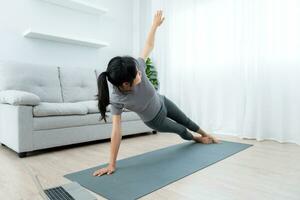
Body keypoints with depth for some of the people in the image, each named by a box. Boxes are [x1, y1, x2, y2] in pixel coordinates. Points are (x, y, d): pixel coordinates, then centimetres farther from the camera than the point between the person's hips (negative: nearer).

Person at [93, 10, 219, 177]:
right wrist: (111, 164, -34)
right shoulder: (116, 99, -38)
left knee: (186, 121, 26)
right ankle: (198, 139, 57)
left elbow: (149, 46, -17)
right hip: (154, 120, -2)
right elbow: (116, 131, -36)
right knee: (181, 130, 19)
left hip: (162, 103, 3)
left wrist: (155, 24, -10)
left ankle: (206, 135, 58)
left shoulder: (137, 67, -32)